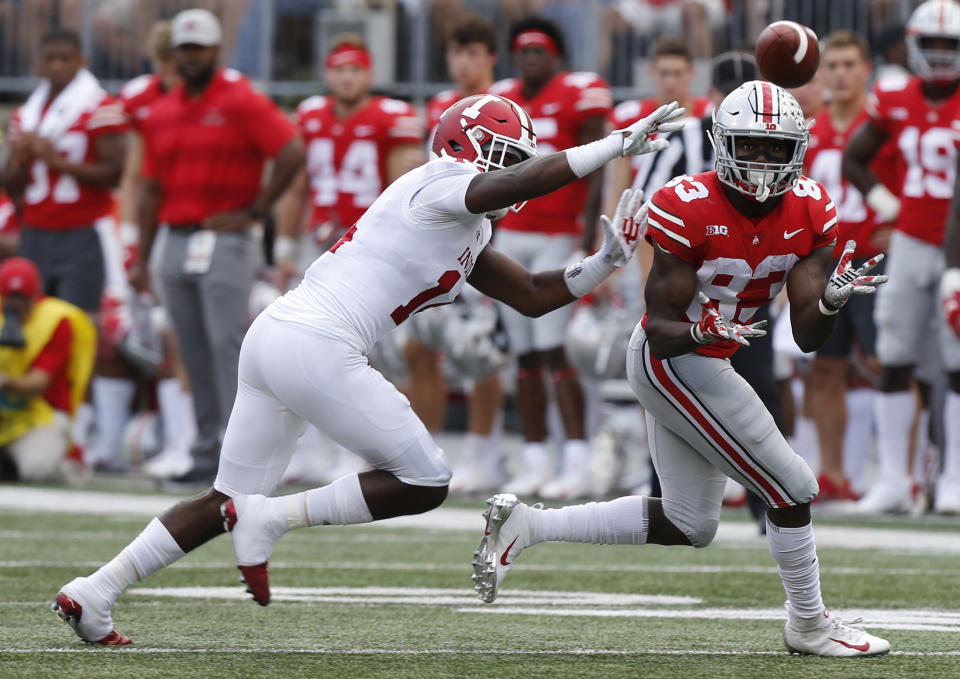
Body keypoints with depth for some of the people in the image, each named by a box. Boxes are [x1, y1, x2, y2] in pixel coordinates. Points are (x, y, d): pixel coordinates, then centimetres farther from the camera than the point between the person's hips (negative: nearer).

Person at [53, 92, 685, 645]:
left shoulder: (468, 236, 24)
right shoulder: (439, 188, -5)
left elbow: (533, 296, 28)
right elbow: (521, 183, -21)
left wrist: (605, 262, 18)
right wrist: (616, 144, -16)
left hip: (268, 340, 10)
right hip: (314, 346, -10)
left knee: (231, 502, 17)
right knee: (425, 482, -2)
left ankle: (93, 592, 13)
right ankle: (271, 518, -6)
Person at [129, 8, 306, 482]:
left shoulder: (242, 102, -6)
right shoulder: (161, 114, 13)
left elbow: (292, 155, -11)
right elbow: (152, 189, 17)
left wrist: (254, 211, -9)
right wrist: (142, 258, 15)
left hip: (224, 242, -6)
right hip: (175, 243, 6)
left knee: (227, 344, -12)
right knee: (195, 354, 7)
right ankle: (207, 455, 12)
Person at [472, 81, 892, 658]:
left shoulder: (810, 211, -6)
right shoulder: (689, 209, -23)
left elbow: (807, 336, -8)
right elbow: (662, 328, -20)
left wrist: (831, 301, -28)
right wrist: (706, 332, -40)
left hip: (682, 368, 8)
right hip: (673, 359, -8)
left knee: (689, 526, 16)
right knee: (791, 489, -6)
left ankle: (526, 525, 17)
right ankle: (809, 625, 13)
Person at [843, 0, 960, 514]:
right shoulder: (895, 101, 4)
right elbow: (854, 159, 15)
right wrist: (885, 204, 2)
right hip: (911, 241, 4)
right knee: (895, 360, 2)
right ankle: (893, 480, 7)